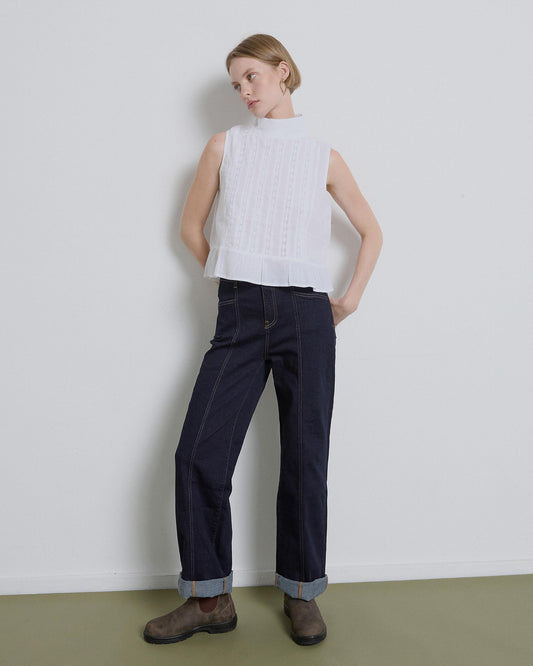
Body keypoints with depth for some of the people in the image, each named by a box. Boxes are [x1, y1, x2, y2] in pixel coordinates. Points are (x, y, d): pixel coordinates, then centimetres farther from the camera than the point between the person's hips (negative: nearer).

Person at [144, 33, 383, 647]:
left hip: (306, 317, -1)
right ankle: (209, 599, 10)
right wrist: (226, 278, 12)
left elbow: (371, 231, 17)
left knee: (306, 459, 3)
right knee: (198, 453, -6)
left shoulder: (324, 157, 10)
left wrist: (351, 299, 9)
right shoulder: (225, 146, 12)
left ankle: (301, 593, 20)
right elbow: (191, 225, 18)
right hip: (240, 316, 1)